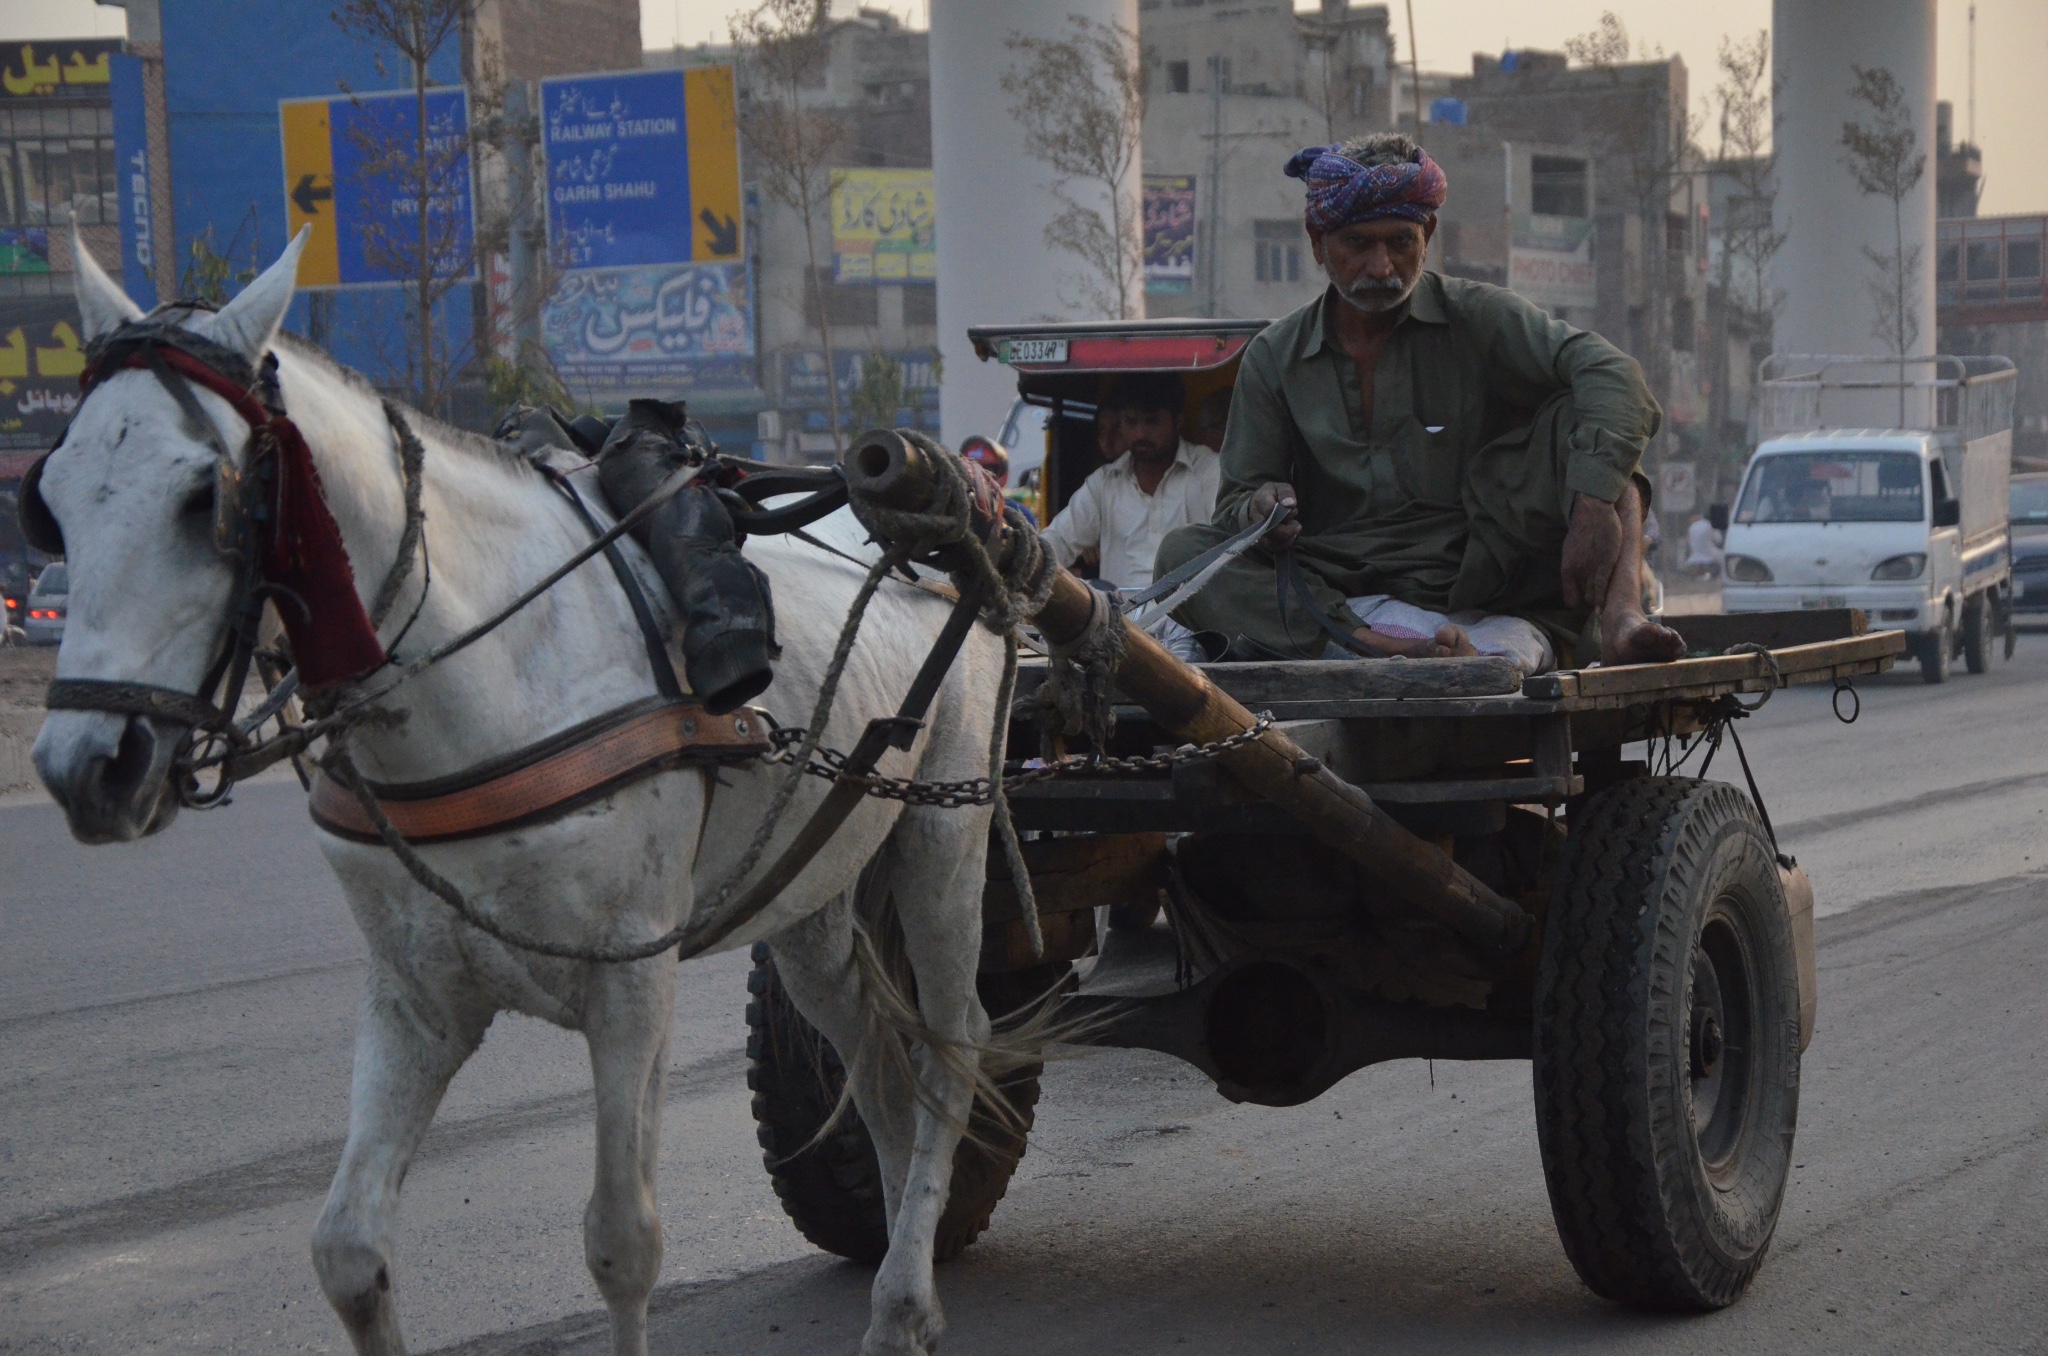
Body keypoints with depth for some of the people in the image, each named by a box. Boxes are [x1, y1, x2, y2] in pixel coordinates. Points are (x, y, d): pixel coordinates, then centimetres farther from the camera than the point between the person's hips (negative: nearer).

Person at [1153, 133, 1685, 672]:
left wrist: (1594, 505, -33)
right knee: (1181, 554, -24)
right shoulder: (1274, 358, 10)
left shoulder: (1476, 316, 3)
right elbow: (1236, 501, 12)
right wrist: (1259, 508, -16)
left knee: (1581, 414, -16)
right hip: (1344, 595, 2)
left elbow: (1609, 374, -13)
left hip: (1480, 579, -1)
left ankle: (1621, 616, -39)